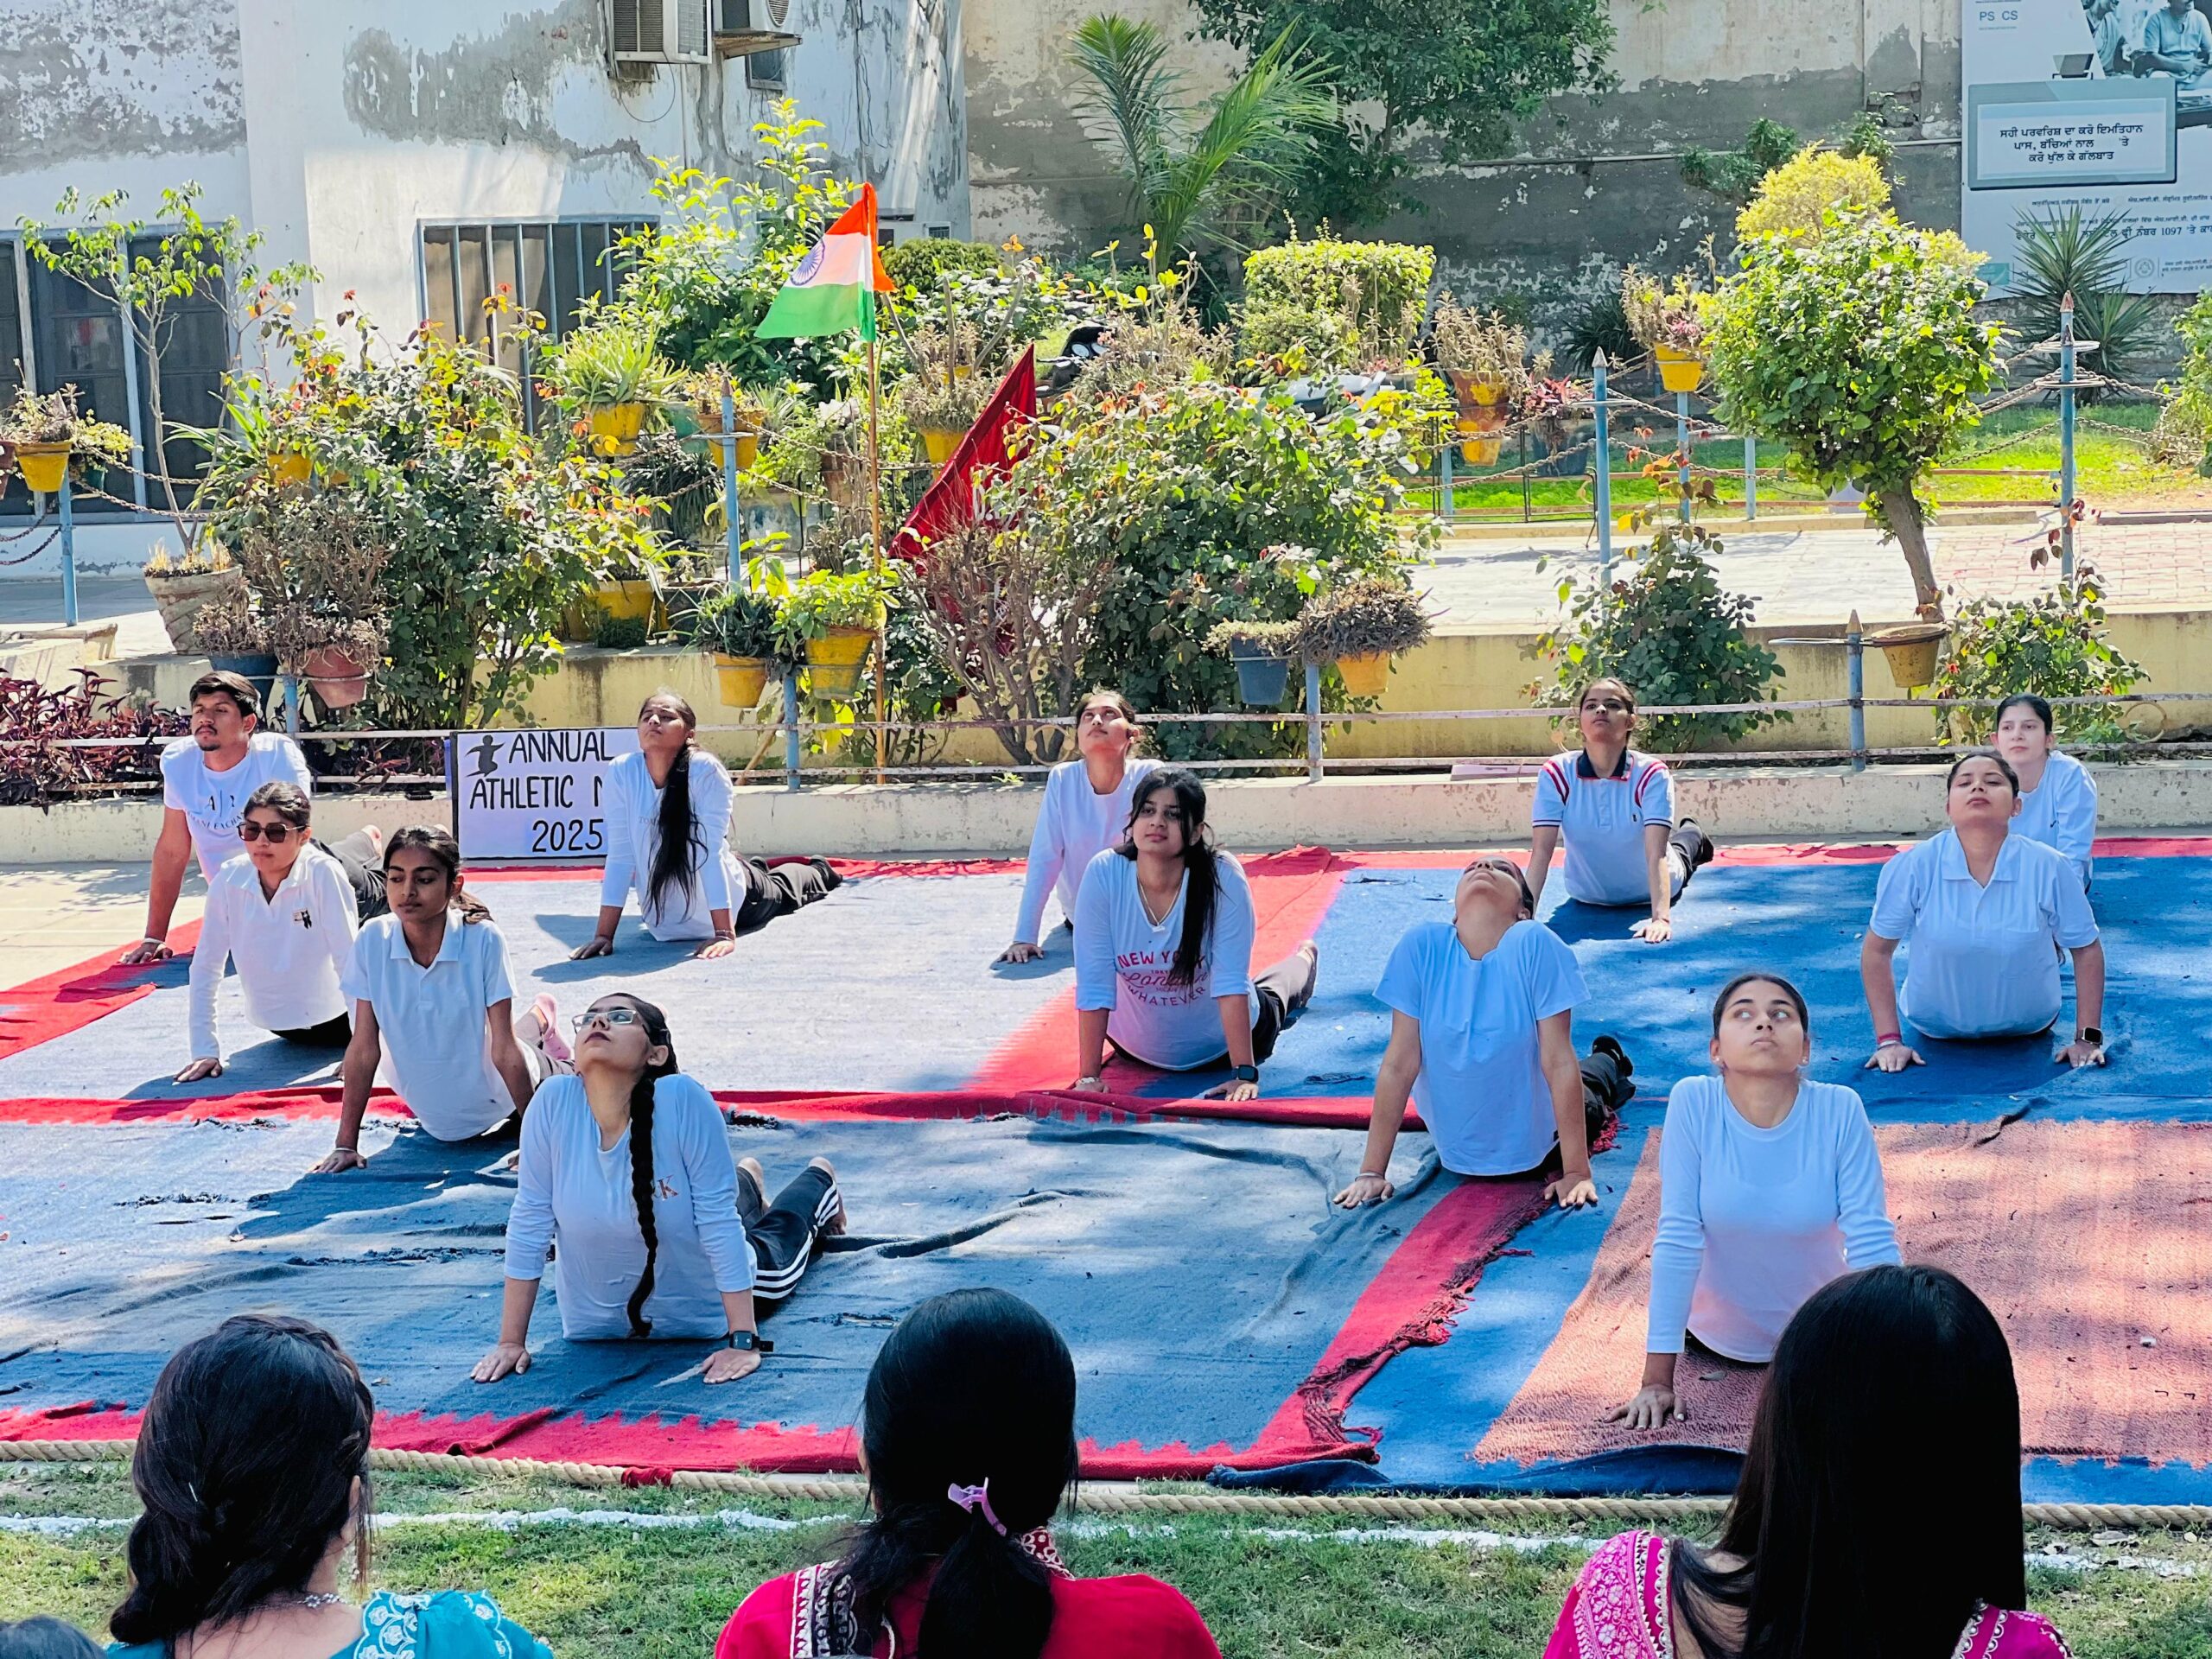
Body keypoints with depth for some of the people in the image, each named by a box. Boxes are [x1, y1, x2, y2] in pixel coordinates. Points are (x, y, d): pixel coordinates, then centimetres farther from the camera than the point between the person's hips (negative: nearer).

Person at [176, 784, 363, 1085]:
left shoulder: (324, 874, -26)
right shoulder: (228, 881, -16)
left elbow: (349, 960, -26)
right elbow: (205, 968, -11)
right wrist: (205, 1050, -14)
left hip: (334, 1020, -3)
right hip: (278, 1024, 3)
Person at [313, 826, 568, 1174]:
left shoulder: (483, 939, -29)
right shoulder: (373, 940, -21)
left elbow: (504, 1048, -24)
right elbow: (364, 1046, -15)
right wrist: (346, 1144, -15)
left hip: (499, 1100, -3)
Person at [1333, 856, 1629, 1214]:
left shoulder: (1536, 944, -28)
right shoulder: (1421, 945, -23)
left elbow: (1559, 1062, -26)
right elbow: (1399, 1065, -19)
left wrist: (1577, 1173, -24)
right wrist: (1372, 1172, -18)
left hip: (1535, 1143, -2)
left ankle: (1605, 1067, 52)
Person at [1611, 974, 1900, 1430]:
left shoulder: (1840, 1110, -24)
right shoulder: (1692, 1102, -25)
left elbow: (1871, 1242, -22)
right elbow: (1676, 1239, -24)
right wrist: (1657, 1379, -23)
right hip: (1721, 1337, 0)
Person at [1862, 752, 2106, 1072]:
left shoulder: (2048, 868, -18)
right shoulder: (1911, 868, -19)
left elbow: (2087, 949, -7)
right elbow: (1877, 950, -9)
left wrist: (2088, 1039, -9)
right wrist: (1889, 1040, -12)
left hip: (2028, 1036, 0)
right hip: (1935, 1032, 0)